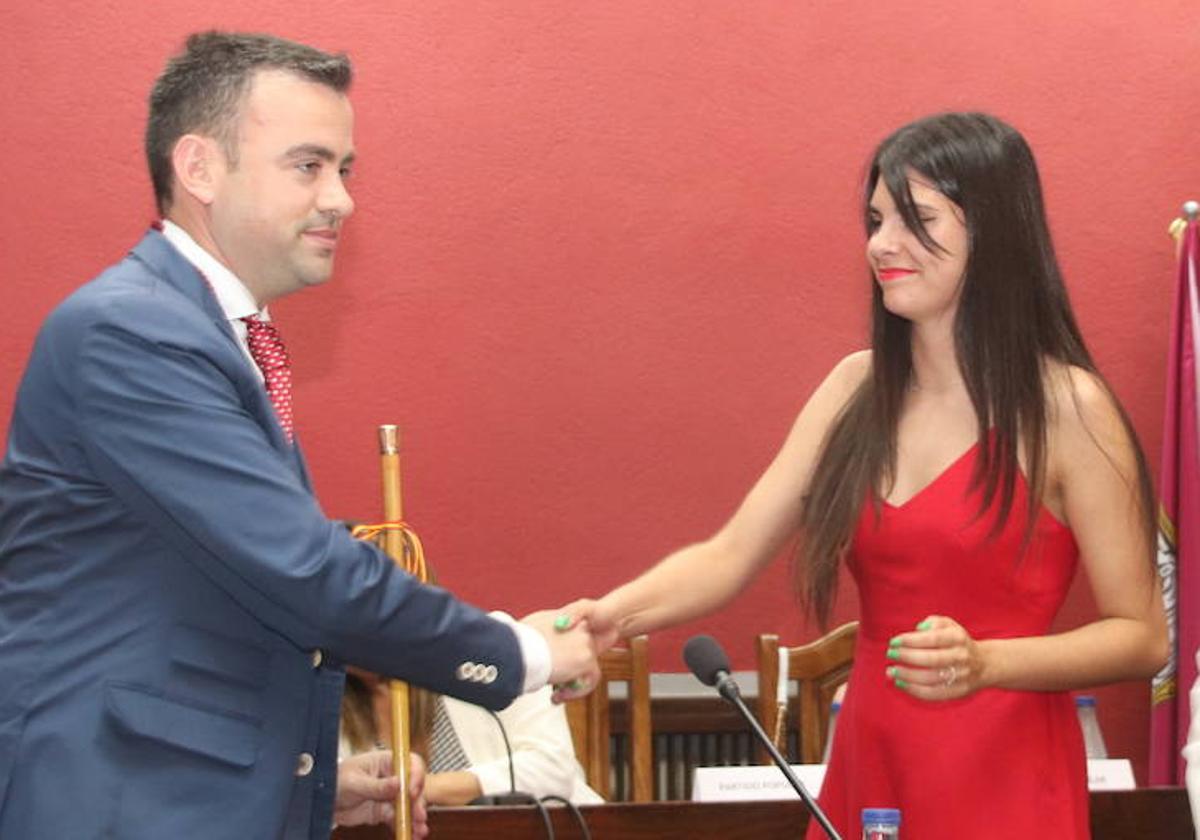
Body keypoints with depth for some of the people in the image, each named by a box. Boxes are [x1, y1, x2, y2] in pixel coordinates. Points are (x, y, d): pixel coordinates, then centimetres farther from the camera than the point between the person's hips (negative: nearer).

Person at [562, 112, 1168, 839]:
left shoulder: (1065, 407, -11)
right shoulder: (858, 387, 3)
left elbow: (1142, 636, -9)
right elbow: (730, 557, 0)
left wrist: (983, 662, -23)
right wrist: (616, 615, -18)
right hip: (867, 764, 5)